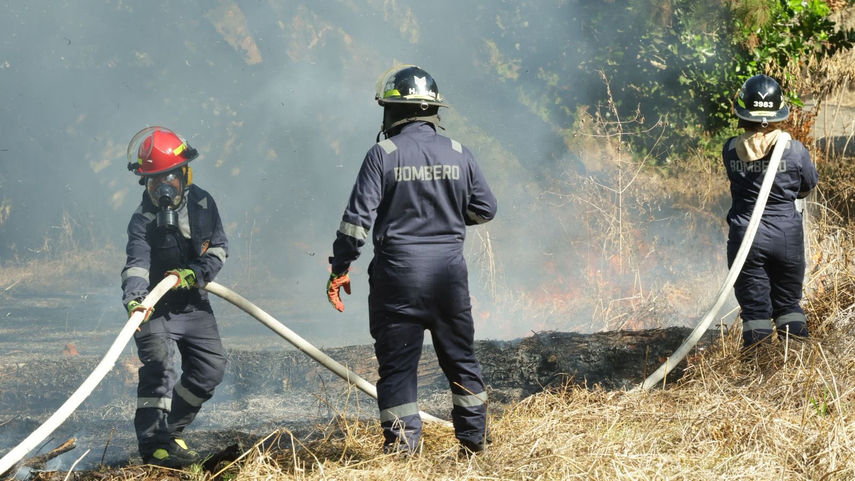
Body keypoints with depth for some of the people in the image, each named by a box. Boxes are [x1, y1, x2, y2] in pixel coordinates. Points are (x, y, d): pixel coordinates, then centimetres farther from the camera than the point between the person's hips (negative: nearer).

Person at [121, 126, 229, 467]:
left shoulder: (202, 203, -4)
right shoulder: (143, 221, -17)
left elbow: (219, 247, 0)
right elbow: (137, 264, -29)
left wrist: (195, 273, -19)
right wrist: (134, 299, -48)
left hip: (193, 303, 5)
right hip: (156, 307, -5)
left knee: (211, 367, 5)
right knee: (158, 364, -21)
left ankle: (171, 428, 20)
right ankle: (154, 443, -22)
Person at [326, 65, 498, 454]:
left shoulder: (382, 155, -8)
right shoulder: (458, 155, 2)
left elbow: (359, 217, -11)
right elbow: (486, 210, 8)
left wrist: (340, 269, -5)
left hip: (398, 272, -3)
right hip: (449, 272, 3)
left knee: (397, 362, 3)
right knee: (460, 357, 15)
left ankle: (401, 444, 1)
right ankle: (474, 438, 21)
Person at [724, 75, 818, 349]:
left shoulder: (731, 150, -7)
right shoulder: (794, 150, -10)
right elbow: (809, 187, 5)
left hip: (745, 238, 0)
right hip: (786, 237, 0)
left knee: (754, 306, 6)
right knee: (789, 303, 14)